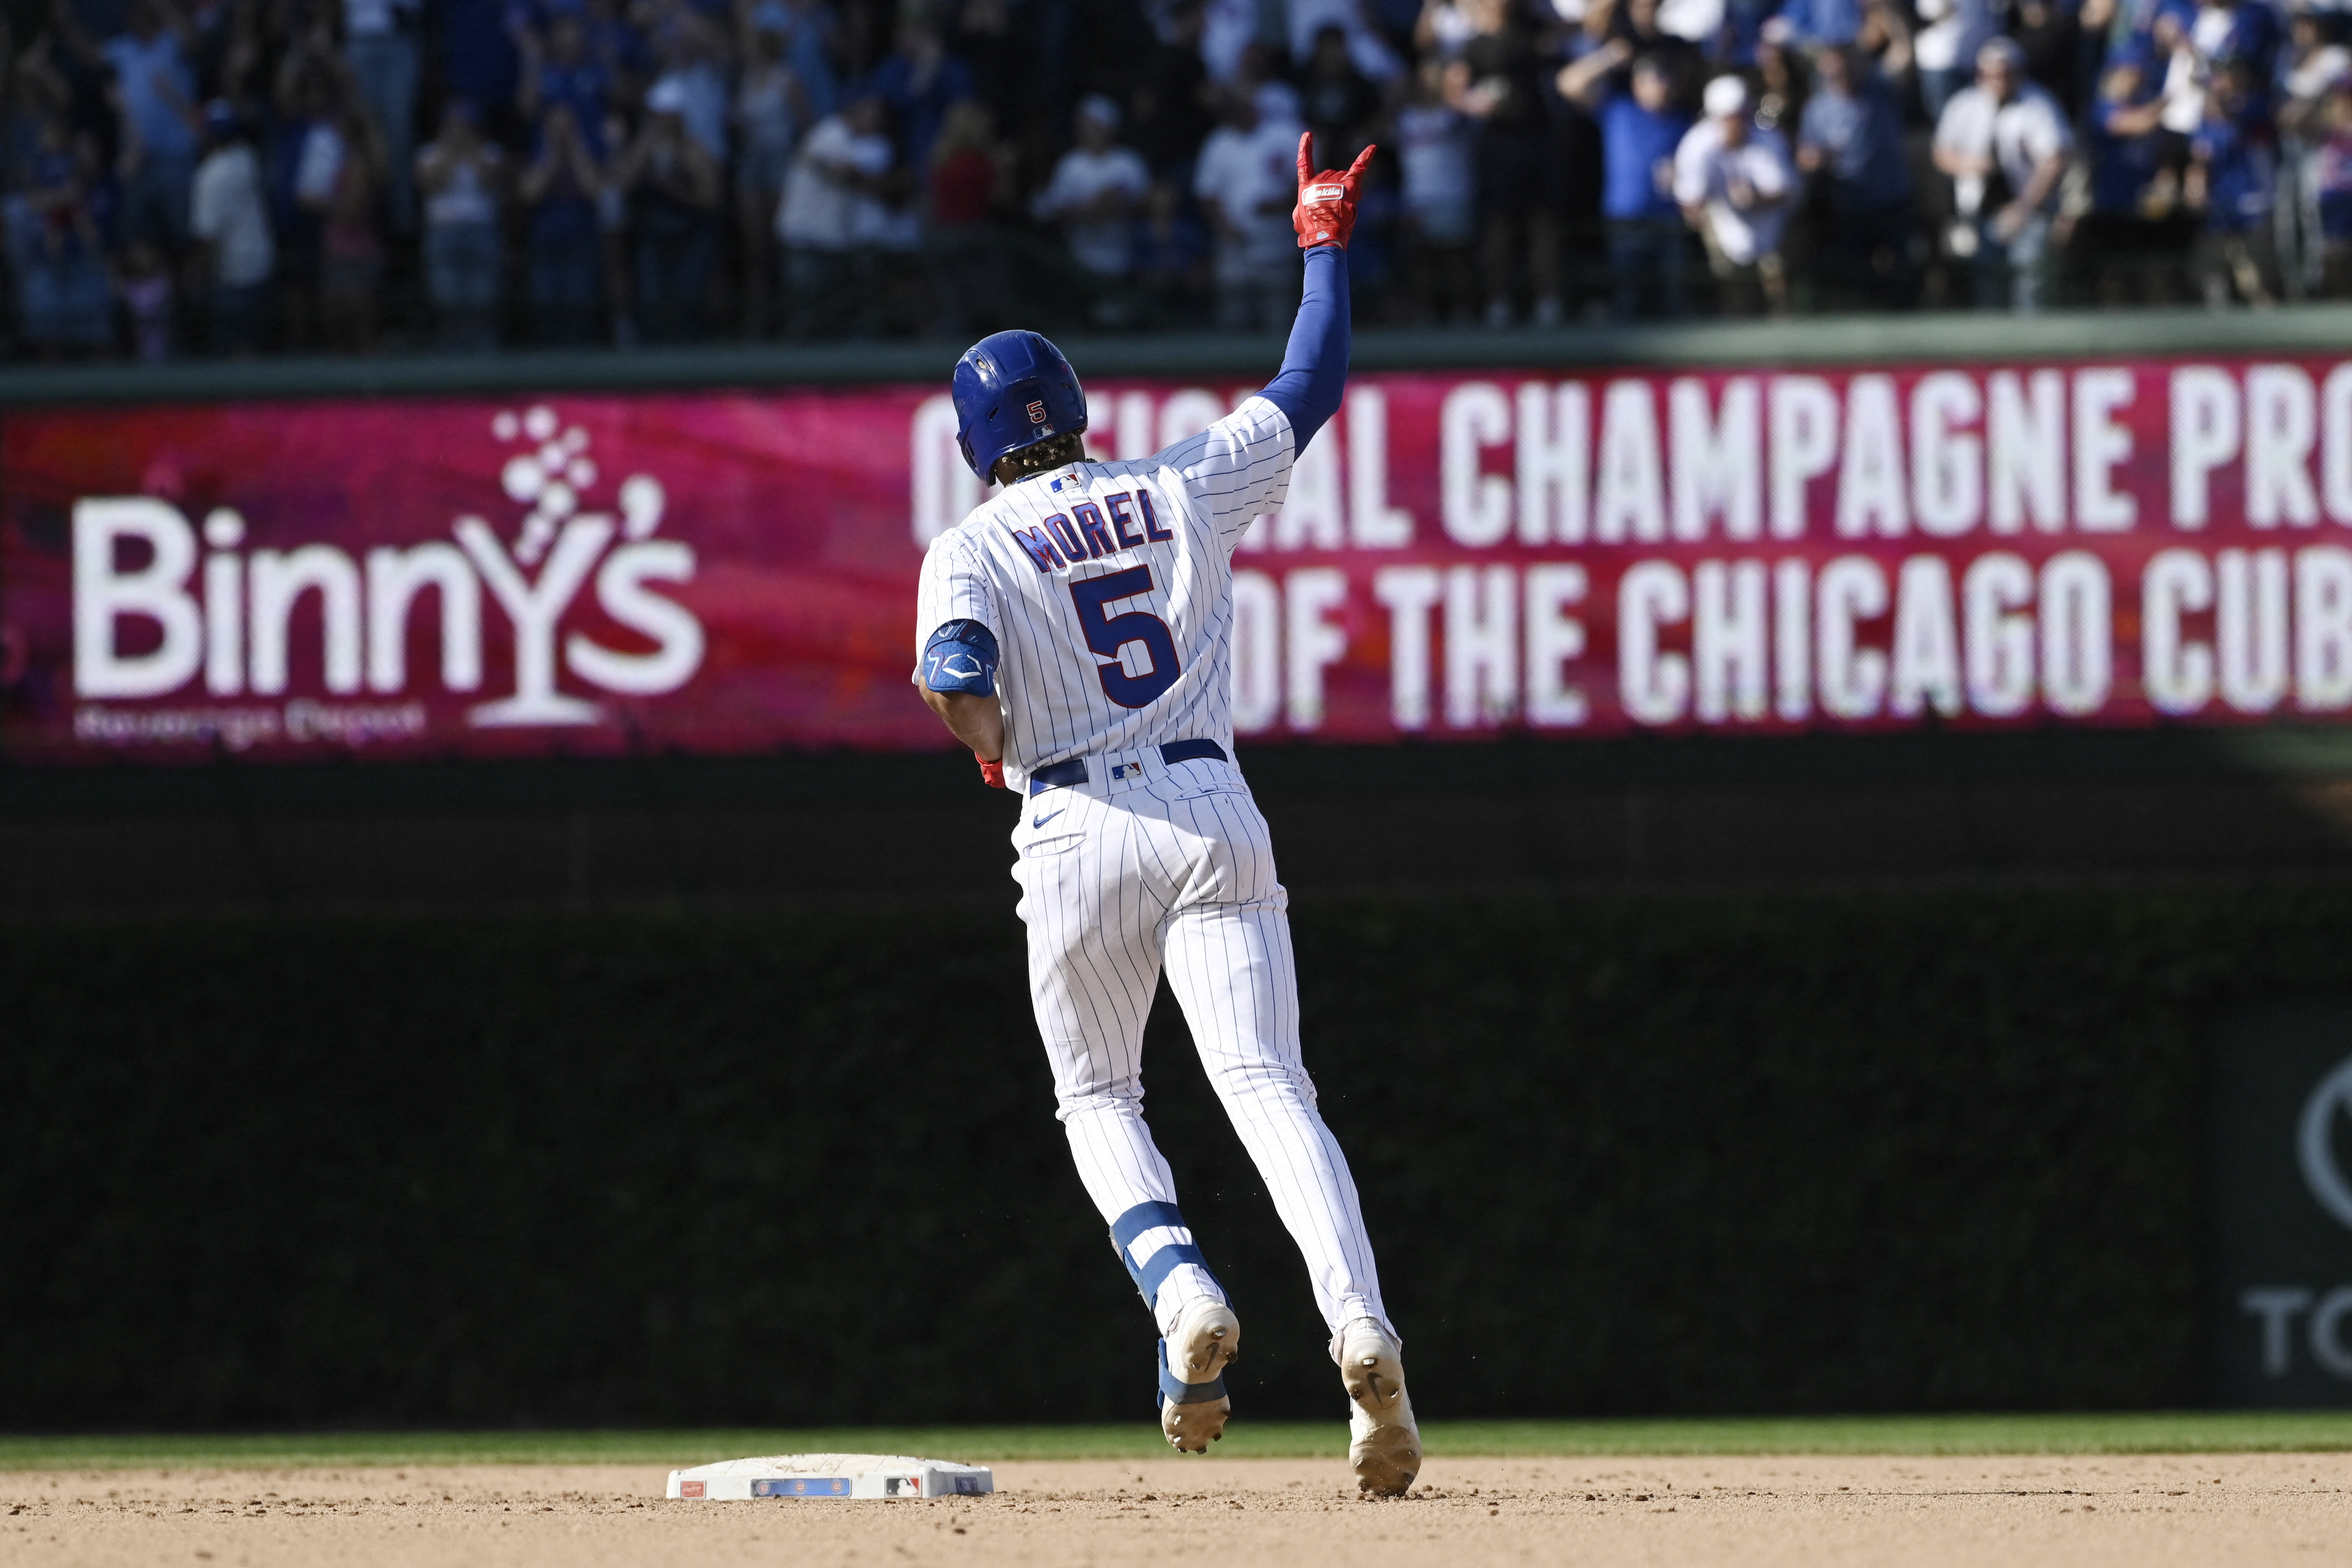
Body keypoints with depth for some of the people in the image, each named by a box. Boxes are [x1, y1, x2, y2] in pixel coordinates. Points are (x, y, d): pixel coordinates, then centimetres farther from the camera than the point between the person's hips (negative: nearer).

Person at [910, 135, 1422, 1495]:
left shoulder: (974, 551, 0)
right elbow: (1312, 388, 19)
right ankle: (1363, 1326, -30)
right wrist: (1328, 242, 28)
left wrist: (988, 741, 2)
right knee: (1269, 1087, -8)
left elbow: (956, 670, -19)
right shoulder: (1183, 492, 9)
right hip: (1214, 815, 2)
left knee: (1098, 1096, 18)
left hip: (1077, 830, -2)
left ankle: (1182, 1289, -9)